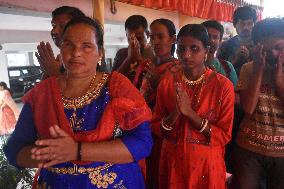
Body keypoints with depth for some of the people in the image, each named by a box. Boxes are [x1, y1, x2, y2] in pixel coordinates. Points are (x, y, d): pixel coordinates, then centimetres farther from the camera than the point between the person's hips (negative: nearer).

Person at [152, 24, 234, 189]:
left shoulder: (223, 85, -12)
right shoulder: (167, 82, -4)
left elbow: (224, 136, -13)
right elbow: (156, 128, -2)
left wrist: (190, 112, -24)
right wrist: (176, 113, -21)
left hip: (206, 164, -2)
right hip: (172, 163, 3)